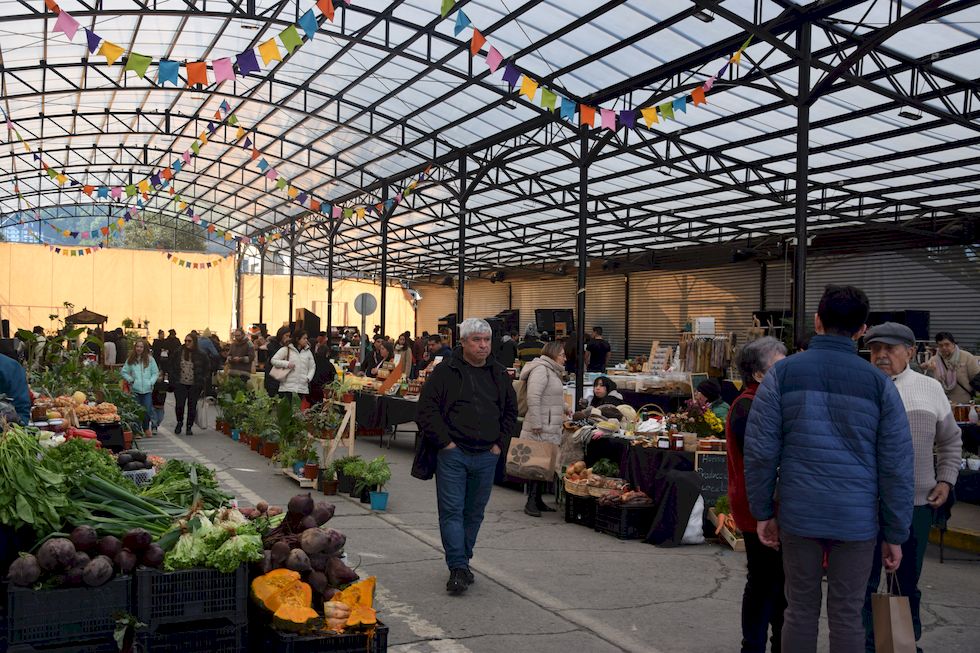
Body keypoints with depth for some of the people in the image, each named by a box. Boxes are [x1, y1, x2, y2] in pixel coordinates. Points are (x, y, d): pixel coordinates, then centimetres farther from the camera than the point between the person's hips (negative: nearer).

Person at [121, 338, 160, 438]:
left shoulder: (150, 359, 4)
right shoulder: (130, 360, 6)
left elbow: (156, 372, 7)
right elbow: (124, 372, 12)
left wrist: (151, 382, -5)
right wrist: (130, 379, -2)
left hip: (147, 389, -1)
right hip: (135, 389, 1)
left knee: (147, 410, -3)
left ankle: (146, 428, 16)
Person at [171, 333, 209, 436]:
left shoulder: (201, 355, -2)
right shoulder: (179, 353, 2)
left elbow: (207, 370, 5)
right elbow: (172, 368, 10)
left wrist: (203, 382, -2)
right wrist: (173, 380, 3)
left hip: (195, 386, -1)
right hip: (180, 385, 1)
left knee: (192, 406, 5)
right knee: (179, 405, -4)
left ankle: (189, 427, 18)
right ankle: (179, 422, 22)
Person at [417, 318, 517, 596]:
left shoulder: (499, 375, 10)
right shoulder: (445, 372, -4)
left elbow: (511, 411, 19)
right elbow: (427, 410, -6)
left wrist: (499, 442, 8)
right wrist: (445, 442, -11)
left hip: (486, 456, 4)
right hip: (453, 454, -4)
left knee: (474, 513, 11)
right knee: (452, 512, -6)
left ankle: (462, 562, 23)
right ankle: (458, 568, -4)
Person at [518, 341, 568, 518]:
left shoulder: (551, 371, 22)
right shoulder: (541, 369, -11)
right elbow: (533, 397, -21)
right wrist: (536, 425, -22)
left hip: (550, 430, 10)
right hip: (540, 430, -10)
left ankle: (537, 500, 17)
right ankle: (531, 502, -5)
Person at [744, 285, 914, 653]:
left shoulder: (783, 373, -3)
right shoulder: (879, 383, -2)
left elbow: (760, 451, -5)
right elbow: (897, 466, -2)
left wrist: (762, 512, 5)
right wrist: (895, 535, 5)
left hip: (799, 514, 0)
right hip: (857, 519, 0)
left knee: (801, 610, 12)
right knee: (847, 615, 10)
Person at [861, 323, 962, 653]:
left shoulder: (931, 389, 5)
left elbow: (950, 440, 16)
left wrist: (945, 480, 6)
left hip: (917, 503, 2)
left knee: (908, 580, 16)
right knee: (864, 581, 6)